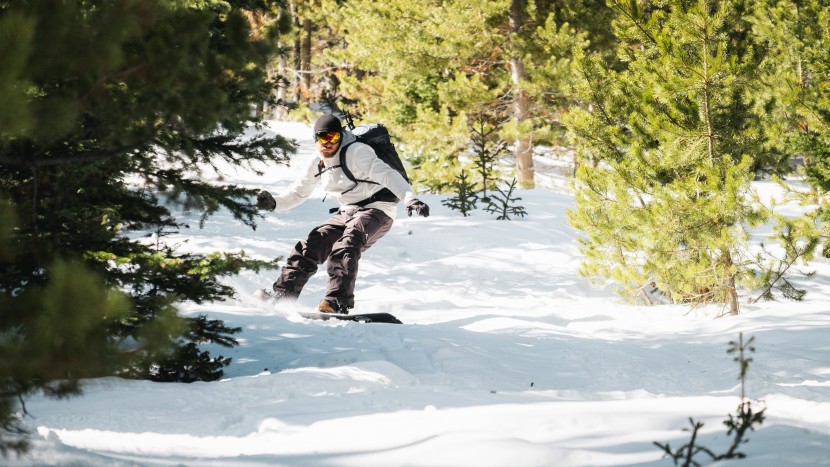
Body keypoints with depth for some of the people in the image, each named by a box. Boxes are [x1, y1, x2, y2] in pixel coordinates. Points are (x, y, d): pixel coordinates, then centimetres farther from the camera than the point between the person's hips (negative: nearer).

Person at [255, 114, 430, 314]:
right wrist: (273, 203, -1)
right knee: (311, 245, -4)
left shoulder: (355, 152, -19)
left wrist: (410, 199, -43)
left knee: (345, 247, -32)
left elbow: (387, 175, -29)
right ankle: (282, 294, 2)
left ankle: (338, 302, -41)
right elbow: (298, 193, 17)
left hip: (377, 209, -8)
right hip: (348, 213, 8)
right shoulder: (317, 162, 4)